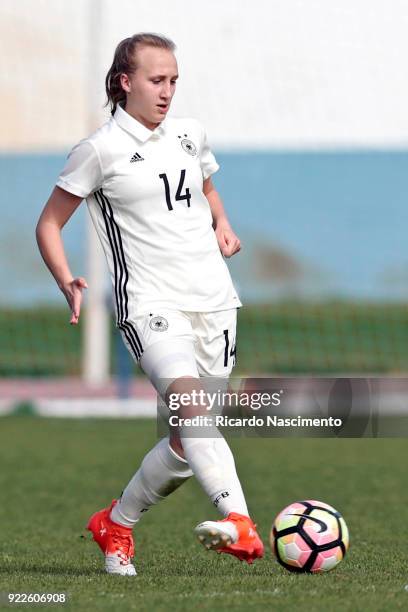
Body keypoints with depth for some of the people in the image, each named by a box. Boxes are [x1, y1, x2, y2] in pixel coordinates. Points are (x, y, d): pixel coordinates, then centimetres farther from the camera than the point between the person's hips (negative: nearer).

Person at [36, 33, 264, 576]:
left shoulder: (190, 134, 13)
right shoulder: (101, 149, -2)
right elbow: (49, 225, 4)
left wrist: (222, 224, 13)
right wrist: (68, 283, -12)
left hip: (213, 300, 6)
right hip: (151, 304, -6)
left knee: (187, 443, 3)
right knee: (189, 399, -31)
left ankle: (115, 525, 26)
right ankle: (240, 524, -45)